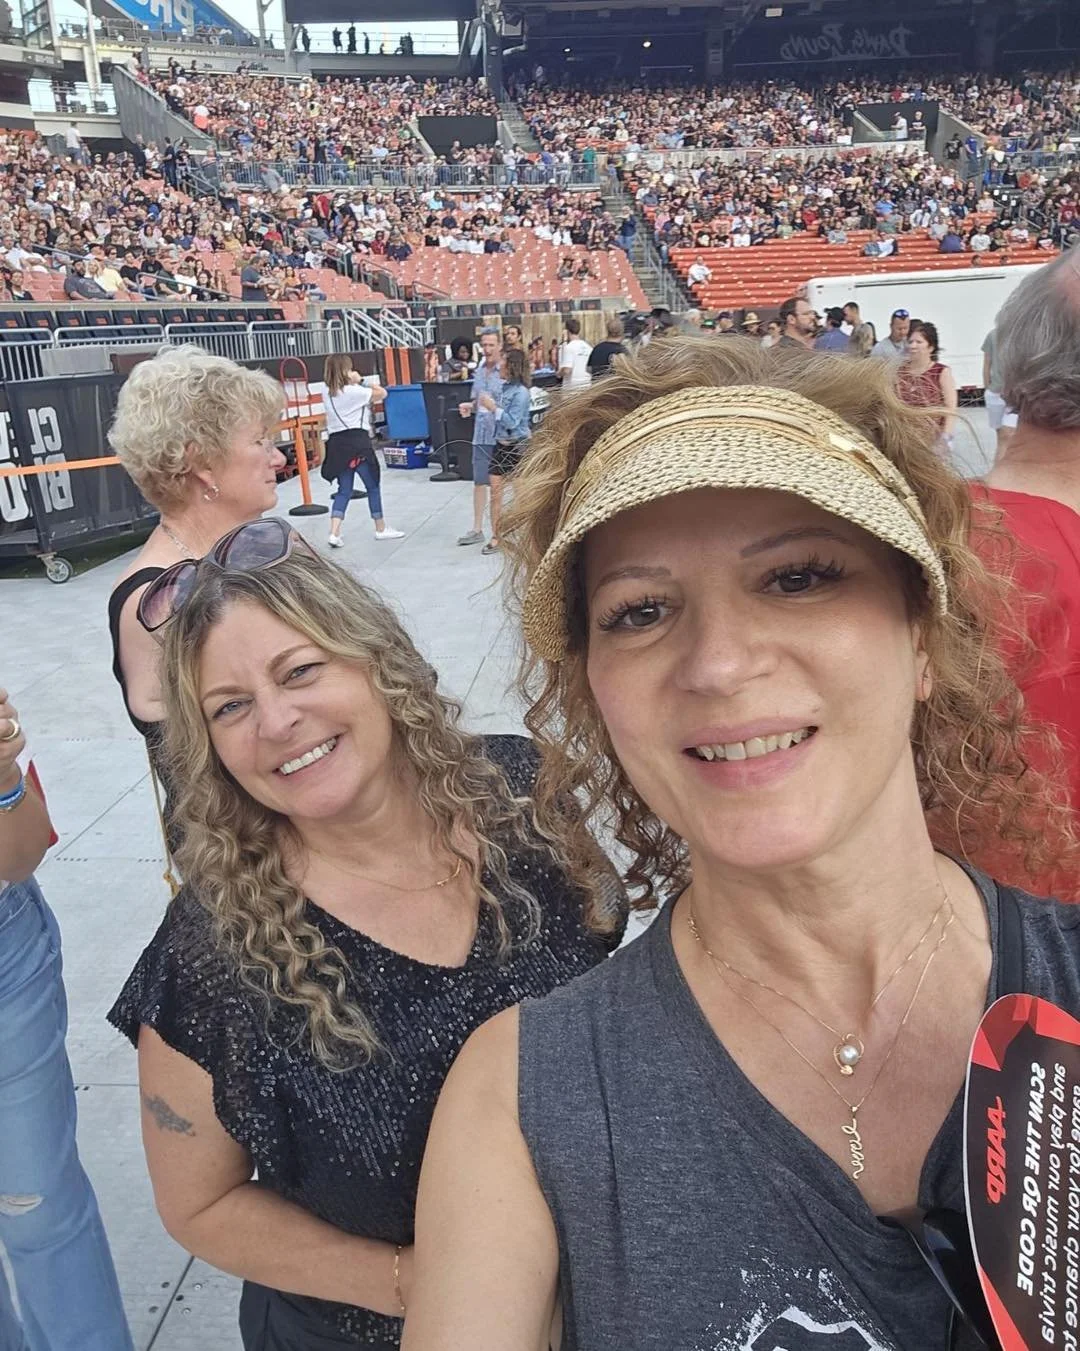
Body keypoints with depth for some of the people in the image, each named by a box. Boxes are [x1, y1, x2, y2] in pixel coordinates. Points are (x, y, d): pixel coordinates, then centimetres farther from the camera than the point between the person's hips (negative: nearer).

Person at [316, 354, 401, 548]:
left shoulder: (327, 393, 8)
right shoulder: (354, 391, -10)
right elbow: (382, 393, -4)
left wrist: (354, 382, 14)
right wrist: (361, 381, 5)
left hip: (336, 443, 6)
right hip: (357, 440, -6)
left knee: (343, 490, 9)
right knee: (372, 486, 10)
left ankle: (334, 533, -7)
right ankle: (381, 529, 20)